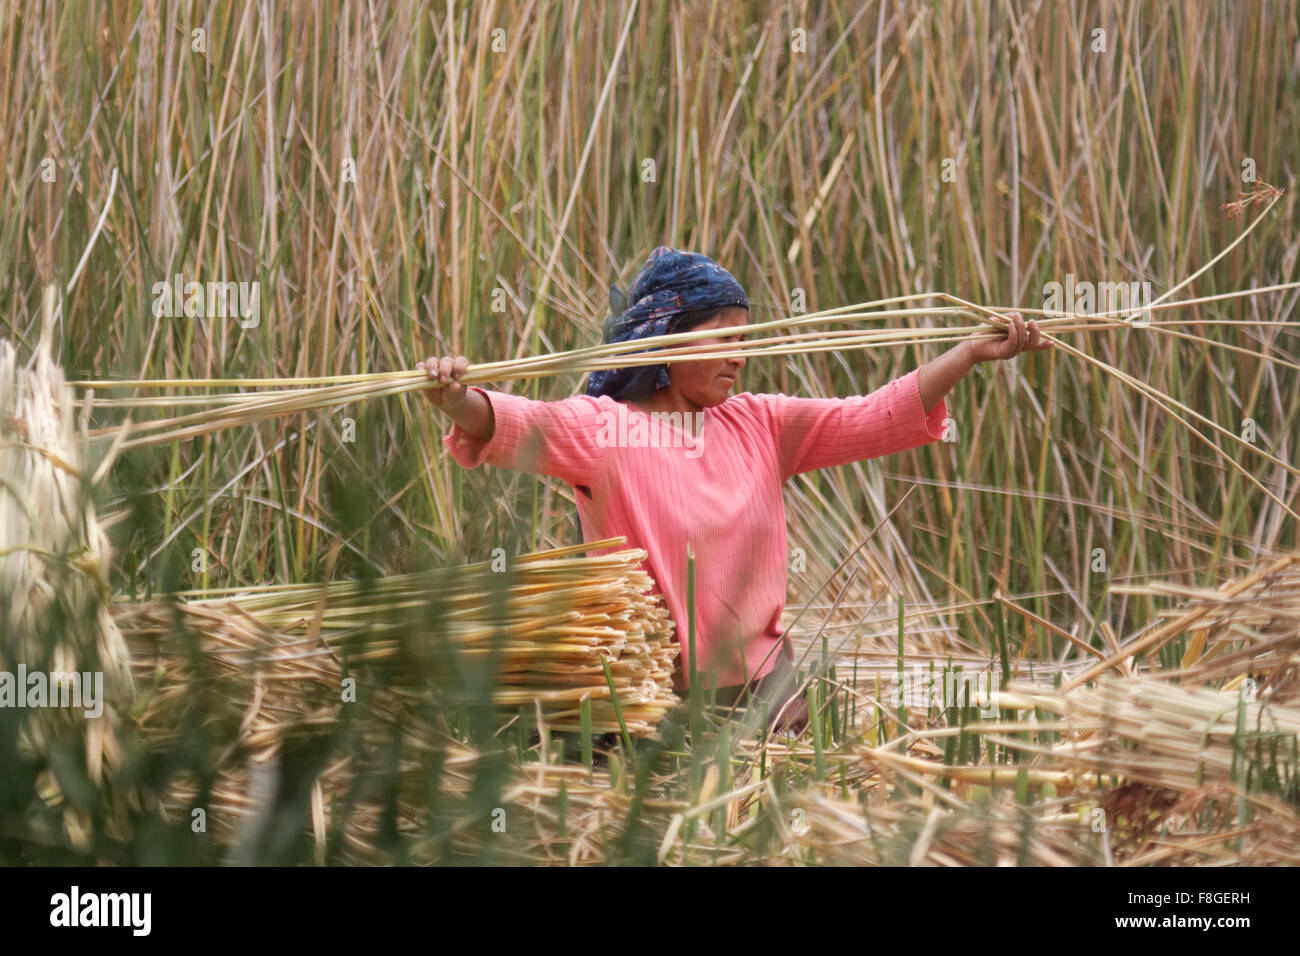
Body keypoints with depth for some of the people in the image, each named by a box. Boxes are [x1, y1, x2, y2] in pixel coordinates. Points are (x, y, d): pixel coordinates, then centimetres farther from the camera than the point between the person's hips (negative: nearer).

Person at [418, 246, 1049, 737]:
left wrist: (971, 354, -2)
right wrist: (459, 400, -47)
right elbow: (514, 425, -24)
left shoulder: (759, 425, 10)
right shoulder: (601, 428, -7)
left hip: (759, 684, 5)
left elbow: (874, 420, 7)